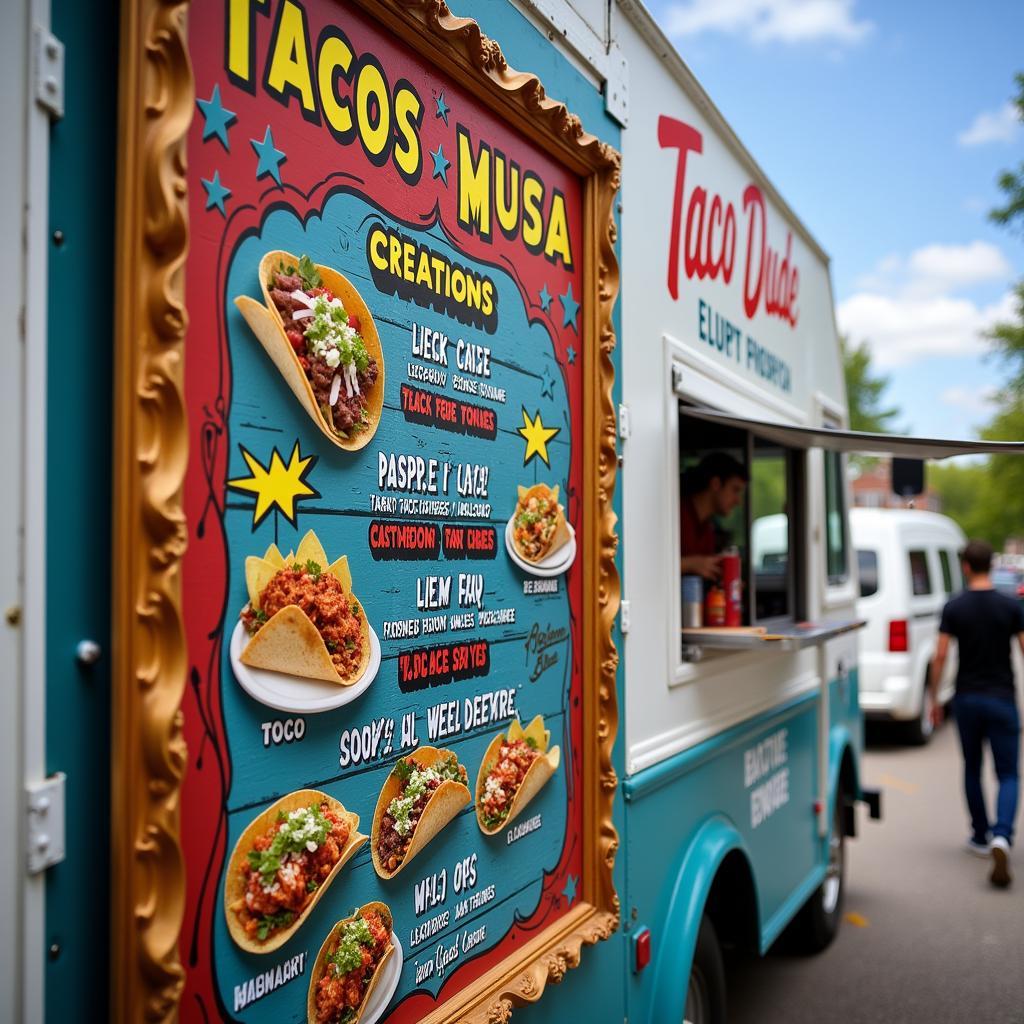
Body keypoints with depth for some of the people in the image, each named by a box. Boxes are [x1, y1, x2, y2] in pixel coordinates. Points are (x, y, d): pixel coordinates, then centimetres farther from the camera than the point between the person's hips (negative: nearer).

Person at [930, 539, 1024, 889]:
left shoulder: (954, 607, -4)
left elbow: (940, 656, -6)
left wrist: (935, 699, 3)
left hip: (966, 698, 1)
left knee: (972, 770, 18)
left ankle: (981, 837, 28)